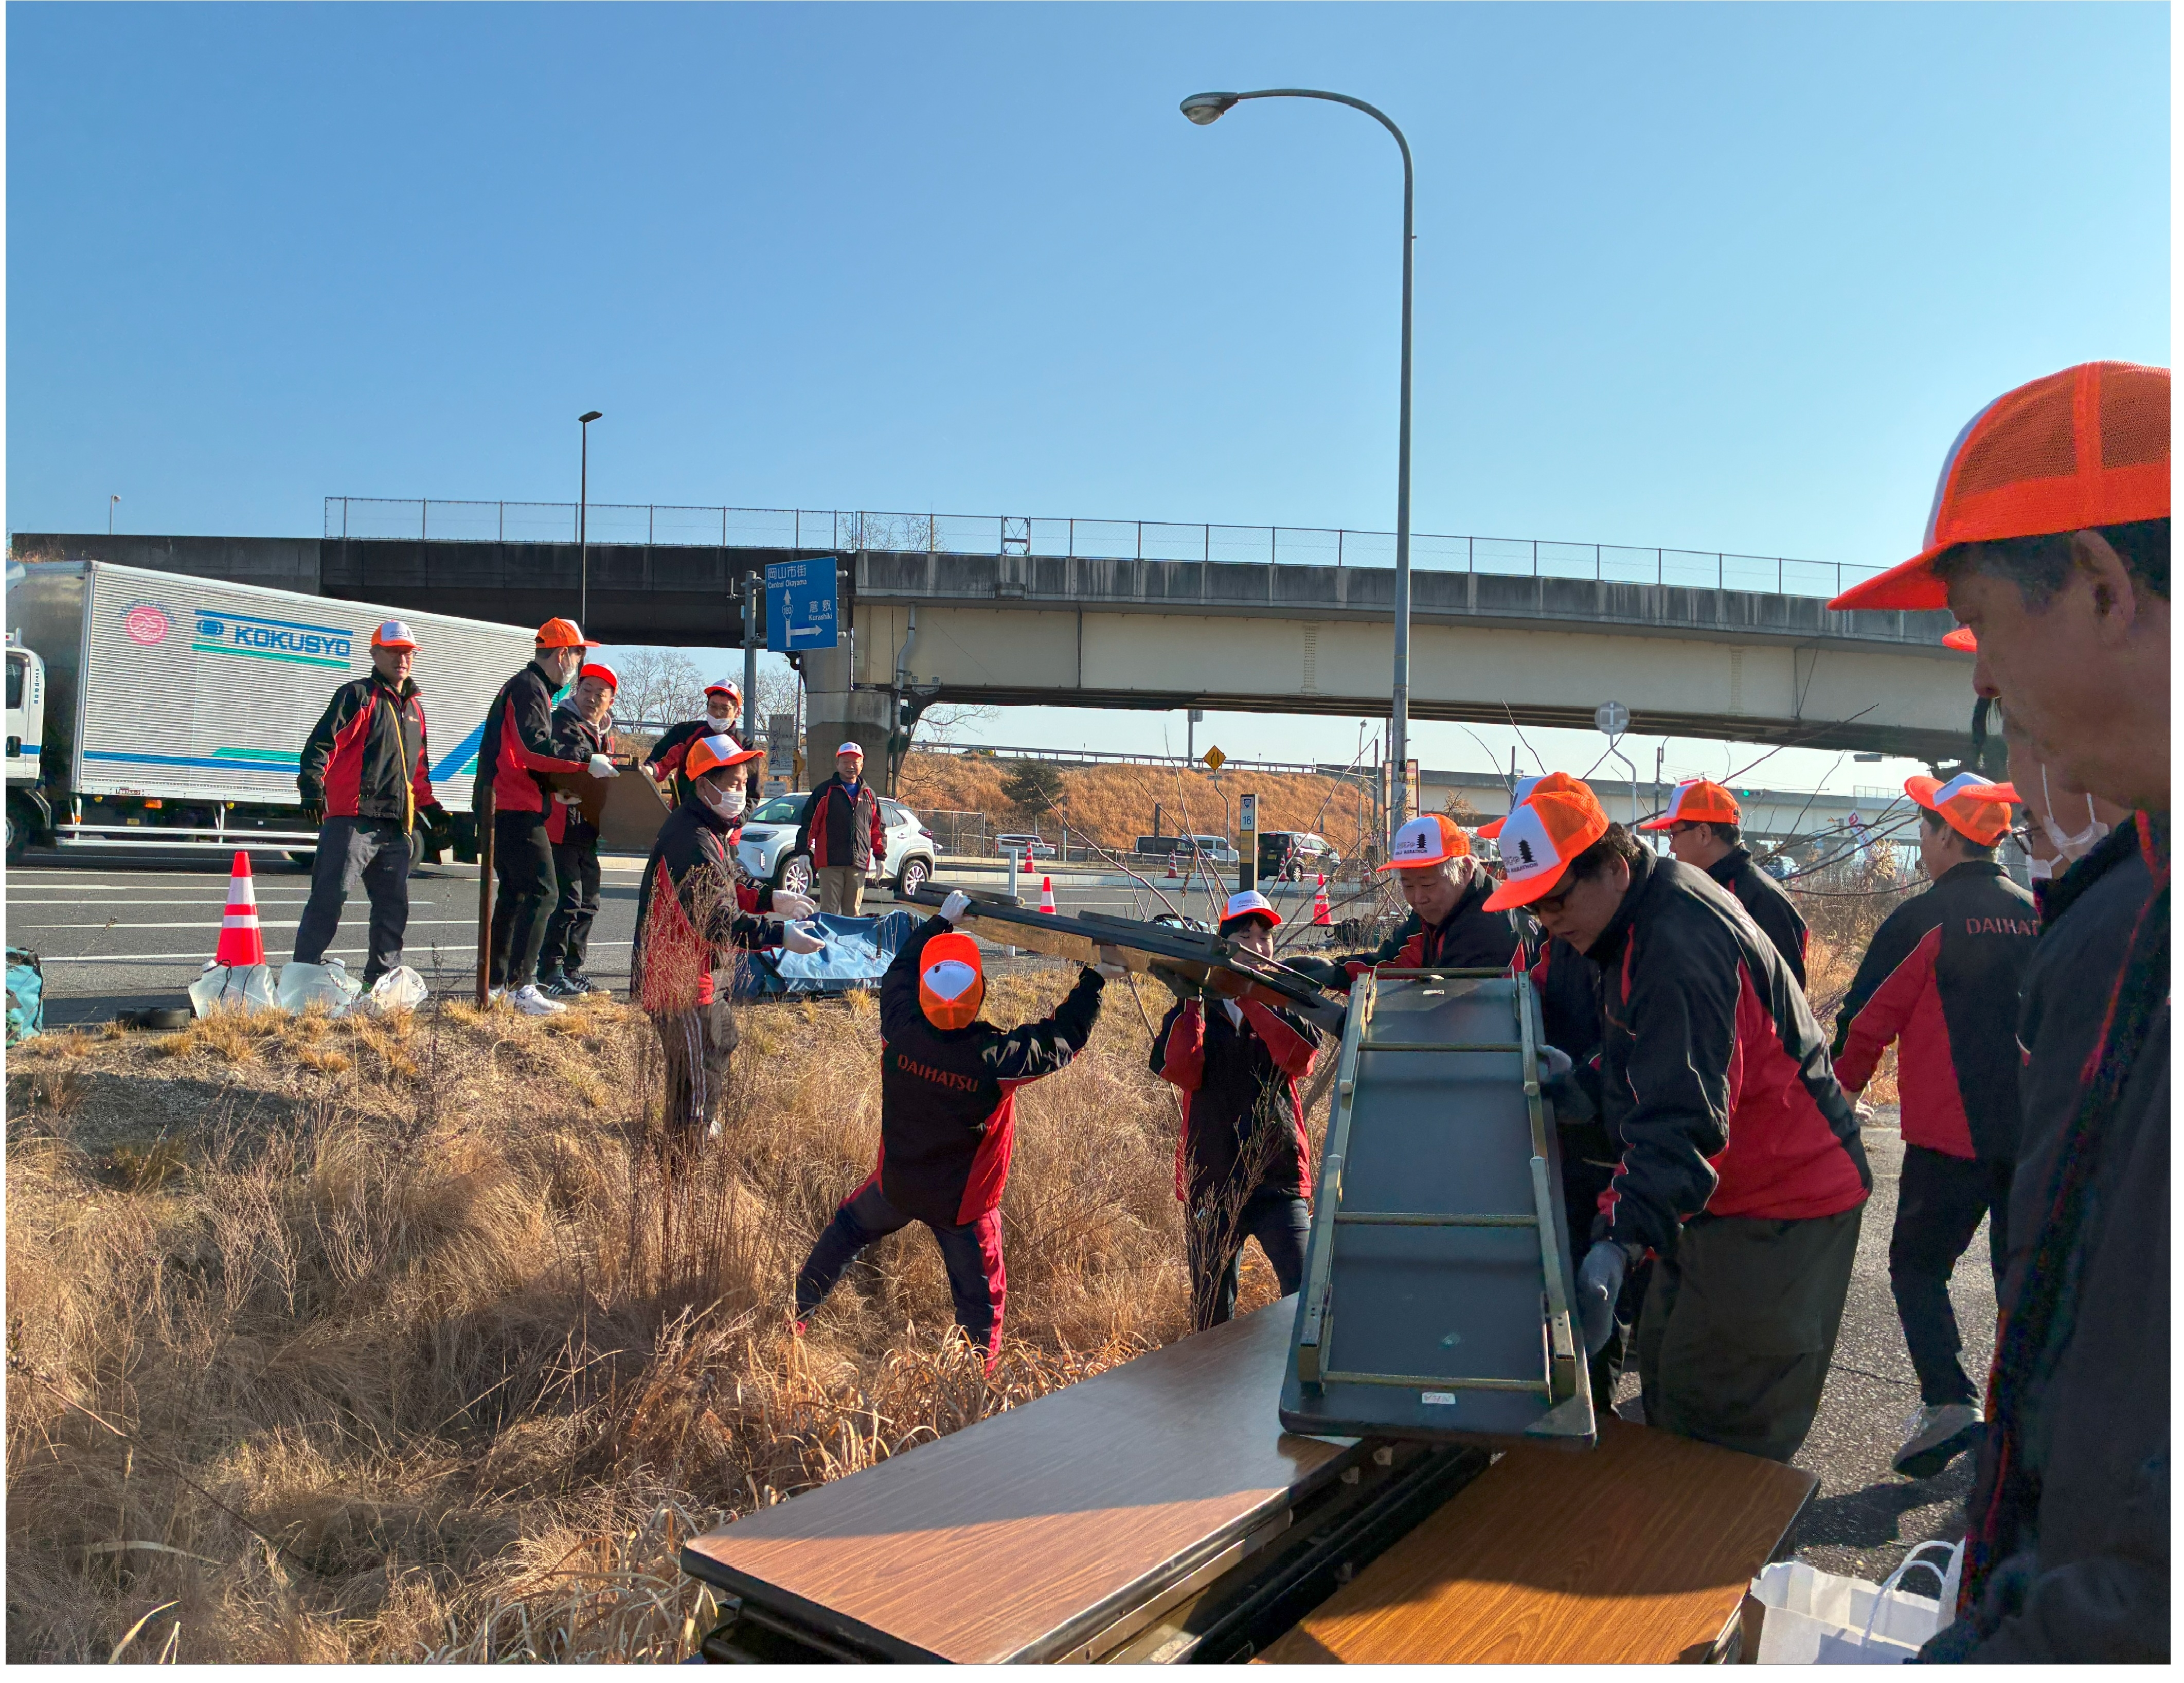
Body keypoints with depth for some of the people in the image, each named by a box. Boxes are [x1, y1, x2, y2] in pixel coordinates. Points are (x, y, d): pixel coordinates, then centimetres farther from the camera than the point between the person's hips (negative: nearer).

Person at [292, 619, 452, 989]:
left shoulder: (414, 709, 22)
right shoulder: (357, 696, 0)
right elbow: (321, 744, -10)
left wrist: (432, 810, 24)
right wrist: (312, 787, -24)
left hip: (396, 827, 7)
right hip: (353, 820, -7)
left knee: (394, 906, 10)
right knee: (329, 899, -9)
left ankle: (382, 978, 19)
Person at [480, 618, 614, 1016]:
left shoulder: (528, 688, 23)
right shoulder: (529, 688, -10)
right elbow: (534, 748, -23)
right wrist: (586, 762, -22)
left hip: (507, 808, 11)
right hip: (518, 810, -11)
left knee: (514, 892, 15)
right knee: (542, 892, -12)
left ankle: (494, 983, 21)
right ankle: (521, 986, -14)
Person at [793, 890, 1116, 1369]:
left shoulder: (900, 1030, -21)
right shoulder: (995, 1056, -30)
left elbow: (900, 970, 0)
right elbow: (1061, 1041, -15)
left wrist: (940, 922, 13)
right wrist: (1095, 978, -4)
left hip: (895, 1185, 4)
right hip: (962, 1205, -4)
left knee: (846, 1230, 31)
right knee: (980, 1299, 13)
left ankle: (795, 1314, 43)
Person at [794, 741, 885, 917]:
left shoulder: (870, 795, 15)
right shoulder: (824, 792, 4)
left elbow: (878, 828, 20)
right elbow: (807, 823, 2)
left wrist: (881, 856, 16)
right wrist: (804, 852, -4)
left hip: (858, 864, 3)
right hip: (830, 862, -3)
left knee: (852, 913, 7)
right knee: (829, 911, -4)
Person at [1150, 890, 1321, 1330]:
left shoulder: (1284, 1005, 8)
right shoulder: (1196, 1009, 7)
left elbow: (1301, 1057, -15)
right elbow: (1180, 1072, -12)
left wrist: (1249, 997, -19)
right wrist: (1188, 1001, -18)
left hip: (1278, 1178, -1)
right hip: (1210, 1182, 1)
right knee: (1211, 1311, 13)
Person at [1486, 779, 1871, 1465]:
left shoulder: (1678, 946, -28)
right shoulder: (1652, 917, 5)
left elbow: (1683, 1120, -36)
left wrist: (1619, 1240, -44)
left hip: (1783, 1204, -10)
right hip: (1738, 1186, 10)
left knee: (1717, 1416, -6)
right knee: (1665, 1367, 16)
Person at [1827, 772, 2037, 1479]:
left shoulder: (1924, 917, -10)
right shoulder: (2037, 916, 8)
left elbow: (1866, 1022, -7)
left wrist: (1834, 1100, 6)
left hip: (1951, 1132, -5)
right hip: (2036, 1131, 6)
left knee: (1917, 1266, 5)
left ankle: (1948, 1403, -8)